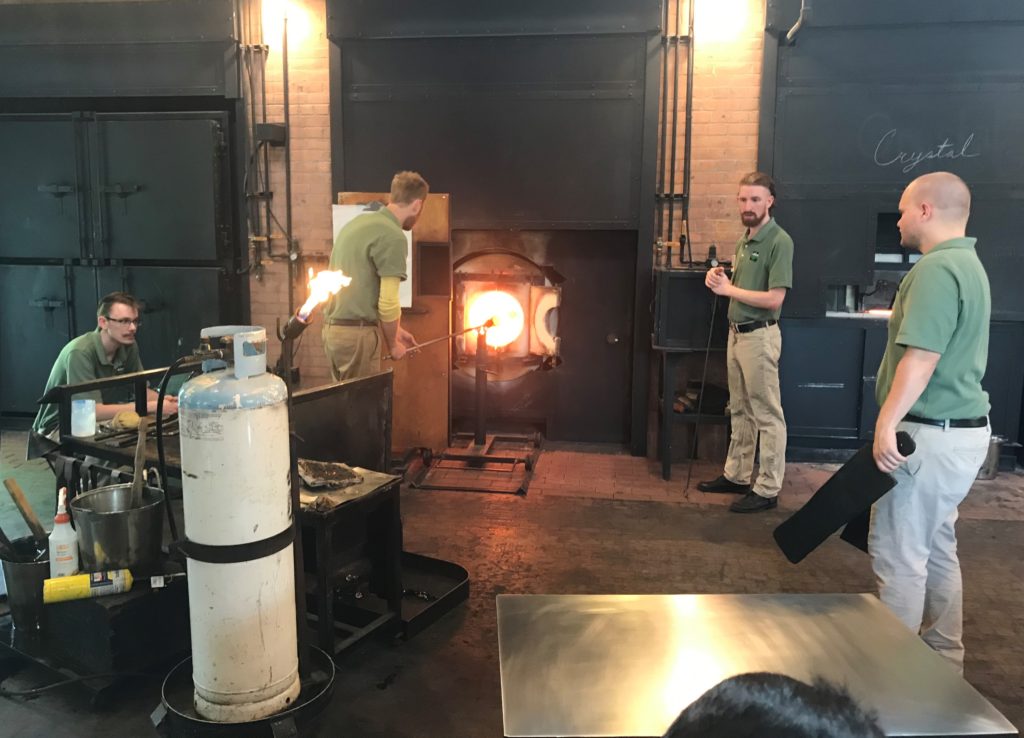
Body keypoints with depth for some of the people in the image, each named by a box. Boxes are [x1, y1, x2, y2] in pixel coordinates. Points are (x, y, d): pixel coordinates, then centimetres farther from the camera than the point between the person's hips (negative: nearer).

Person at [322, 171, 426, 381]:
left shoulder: (358, 222, 13)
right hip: (357, 334, -9)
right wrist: (393, 344, 0)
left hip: (333, 328, 9)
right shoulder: (393, 237, -14)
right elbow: (388, 303, -17)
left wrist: (394, 331, 21)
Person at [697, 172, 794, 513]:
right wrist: (720, 280, -1)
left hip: (759, 335, -9)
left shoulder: (779, 242, -14)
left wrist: (728, 289, -15)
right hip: (736, 332, 9)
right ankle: (736, 475, 27)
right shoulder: (744, 241, 13)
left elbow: (774, 299, -20)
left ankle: (768, 489, 7)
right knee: (740, 411, 16)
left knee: (767, 415, -1)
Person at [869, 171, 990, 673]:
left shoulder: (936, 268, -18)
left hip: (930, 435, -11)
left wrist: (888, 421, -26)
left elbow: (923, 356, -26)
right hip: (960, 429, 11)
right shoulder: (966, 262, 15)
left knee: (898, 553, -1)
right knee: (935, 548, 18)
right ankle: (943, 660, 30)